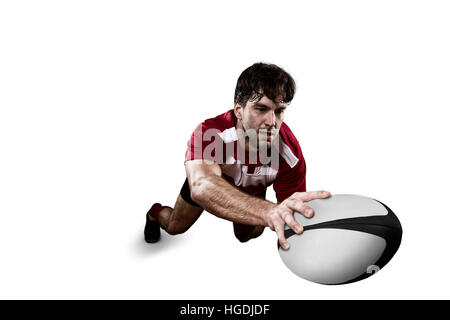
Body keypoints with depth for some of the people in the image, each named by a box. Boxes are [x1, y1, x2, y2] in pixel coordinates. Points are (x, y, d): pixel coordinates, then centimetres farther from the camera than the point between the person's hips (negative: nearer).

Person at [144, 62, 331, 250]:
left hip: (253, 190, 2)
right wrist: (269, 211, -85)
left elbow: (292, 213, -40)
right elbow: (201, 187, -67)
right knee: (175, 227, 15)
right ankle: (156, 213, 52)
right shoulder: (208, 134, -47)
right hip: (209, 179, -1)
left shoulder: (291, 154, -40)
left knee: (247, 236, 16)